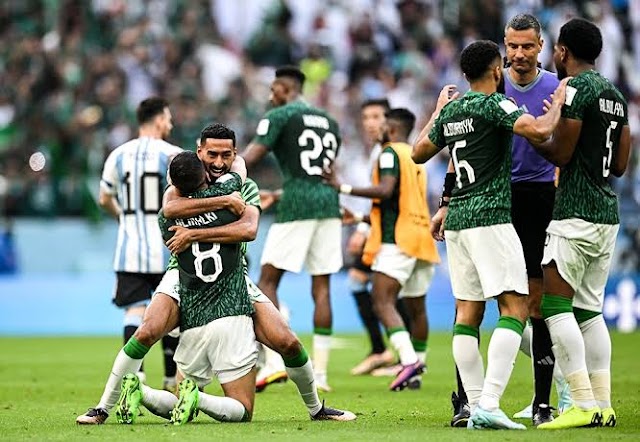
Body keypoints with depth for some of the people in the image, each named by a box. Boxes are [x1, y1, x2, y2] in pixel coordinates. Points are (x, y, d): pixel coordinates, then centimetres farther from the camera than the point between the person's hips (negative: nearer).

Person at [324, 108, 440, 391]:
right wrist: (362, 217, 39)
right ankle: (416, 371, 25)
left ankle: (408, 360, -31)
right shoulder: (417, 158, 22)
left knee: (383, 301, -15)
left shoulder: (391, 153, -5)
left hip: (397, 240, -9)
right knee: (416, 308, 15)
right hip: (420, 239, 9)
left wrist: (344, 188, -17)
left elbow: (386, 190, -21)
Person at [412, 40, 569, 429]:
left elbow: (419, 153, 28)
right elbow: (540, 131, -23)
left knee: (468, 311, 6)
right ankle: (489, 404, -21)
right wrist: (558, 103, -3)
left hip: (457, 219, 8)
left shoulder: (451, 110, 14)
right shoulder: (494, 104, -8)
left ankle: (476, 406, 3)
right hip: (490, 217, -8)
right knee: (515, 306, -9)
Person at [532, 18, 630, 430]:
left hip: (576, 213, -9)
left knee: (555, 304, -7)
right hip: (608, 213, 9)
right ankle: (604, 405, 9)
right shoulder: (616, 94, 16)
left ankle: (584, 404, -13)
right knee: (589, 309, 12)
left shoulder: (575, 88, -11)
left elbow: (560, 153, -13)